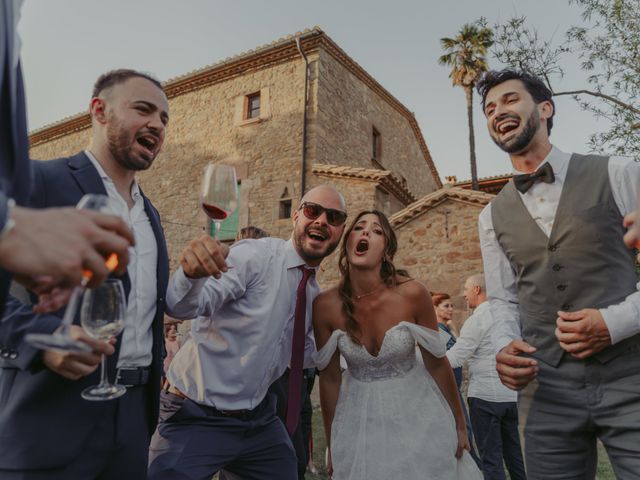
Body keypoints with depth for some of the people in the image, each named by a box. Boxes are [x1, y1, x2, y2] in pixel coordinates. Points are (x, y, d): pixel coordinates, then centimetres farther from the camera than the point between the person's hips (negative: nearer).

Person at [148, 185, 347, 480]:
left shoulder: (314, 293, 4)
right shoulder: (254, 256, -18)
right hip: (197, 419, -6)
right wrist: (191, 274, -51)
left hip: (259, 420, 7)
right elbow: (183, 307, -31)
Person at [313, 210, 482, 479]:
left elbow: (438, 363, -7)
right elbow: (329, 379, -5)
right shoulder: (326, 305, -17)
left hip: (417, 412, 0)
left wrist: (459, 425, 3)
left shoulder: (412, 294, -20)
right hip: (360, 420, 1)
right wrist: (332, 446, 4)